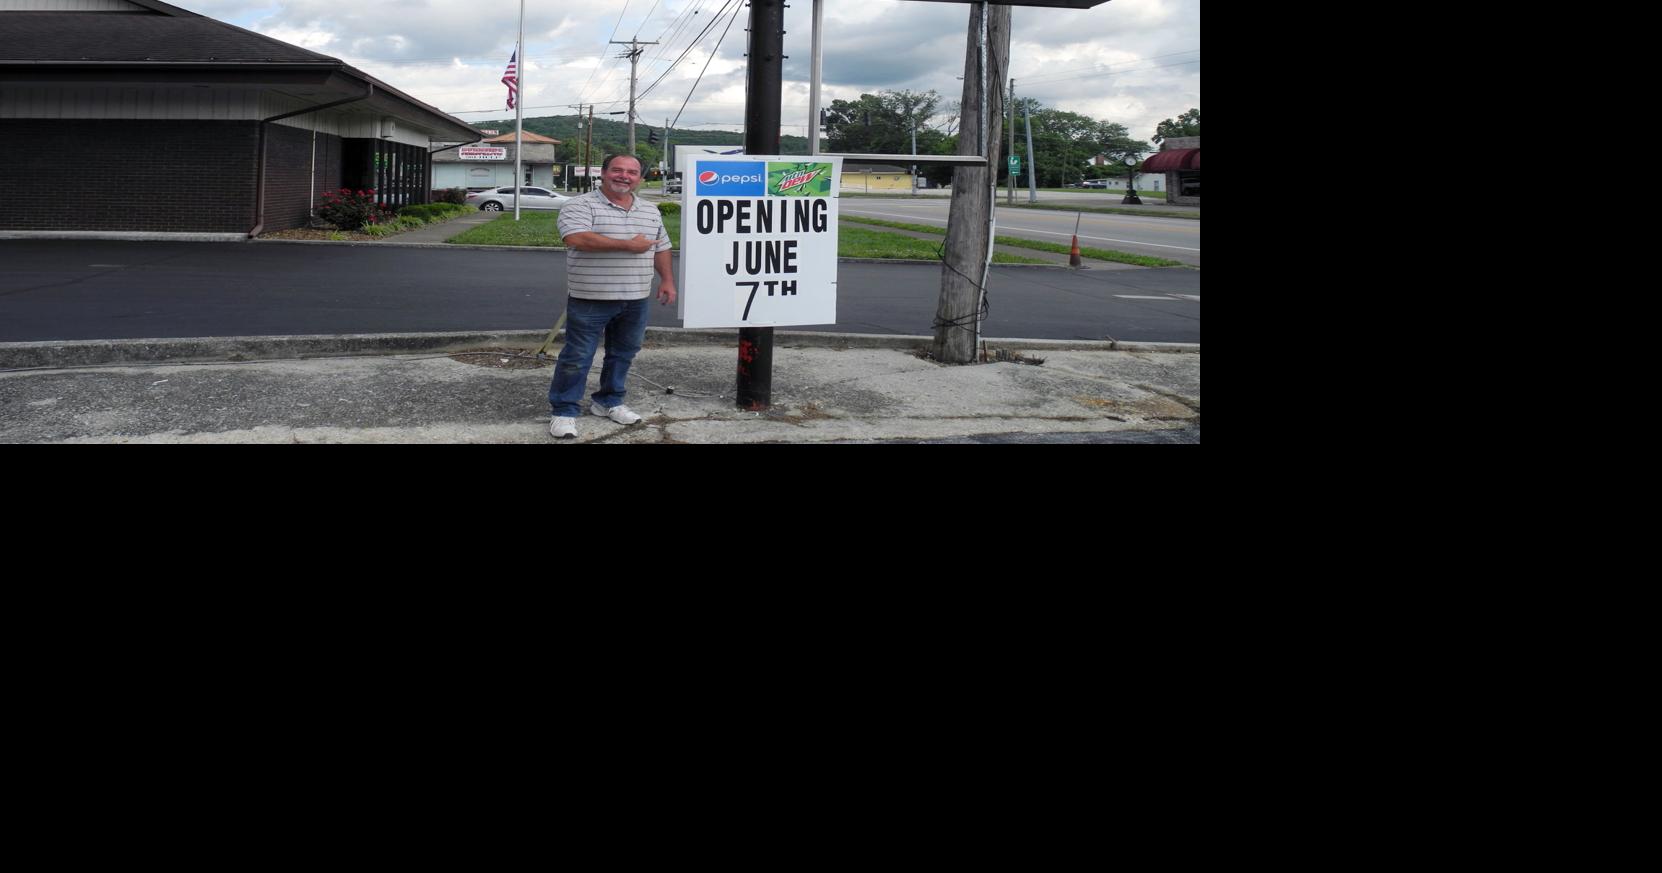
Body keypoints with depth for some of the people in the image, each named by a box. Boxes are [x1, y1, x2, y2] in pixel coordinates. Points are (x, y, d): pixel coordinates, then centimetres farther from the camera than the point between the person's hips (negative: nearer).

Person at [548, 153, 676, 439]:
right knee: (577, 357, -1)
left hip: (635, 299, 6)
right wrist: (628, 245, -22)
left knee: (622, 353, 15)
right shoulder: (579, 205, -10)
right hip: (590, 299, -5)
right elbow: (577, 239, -25)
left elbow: (661, 248, 21)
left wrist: (667, 280, 10)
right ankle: (565, 411, 8)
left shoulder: (651, 211, 11)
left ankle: (609, 401, 31)